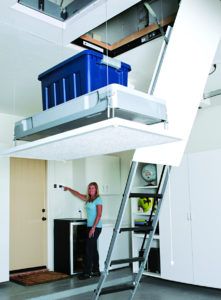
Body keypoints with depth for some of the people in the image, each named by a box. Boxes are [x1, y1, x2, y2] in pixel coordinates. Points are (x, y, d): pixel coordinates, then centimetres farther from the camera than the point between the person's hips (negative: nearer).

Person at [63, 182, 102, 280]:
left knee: (89, 249, -8)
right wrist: (69, 189, 37)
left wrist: (93, 228, -19)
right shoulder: (88, 199, 12)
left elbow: (99, 215, -15)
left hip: (96, 227, -8)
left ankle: (87, 272, -5)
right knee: (93, 249, 11)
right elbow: (78, 194, 28)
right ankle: (96, 271, 18)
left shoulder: (98, 199, -9)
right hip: (90, 226, 8)